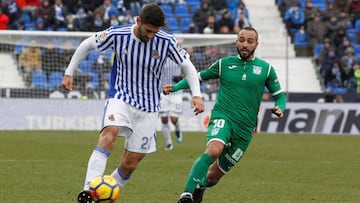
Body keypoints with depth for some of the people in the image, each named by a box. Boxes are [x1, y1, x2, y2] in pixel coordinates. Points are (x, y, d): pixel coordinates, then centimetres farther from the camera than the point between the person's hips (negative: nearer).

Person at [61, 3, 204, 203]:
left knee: (131, 162, 1)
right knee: (109, 132, -33)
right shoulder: (117, 35, -12)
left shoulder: (167, 42, -11)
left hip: (148, 107, 2)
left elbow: (187, 66, 0)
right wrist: (69, 73, 5)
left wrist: (196, 95, -13)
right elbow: (87, 45, 4)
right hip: (120, 98, -2)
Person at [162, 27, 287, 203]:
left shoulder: (266, 69, 7)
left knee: (214, 175, 8)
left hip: (244, 128, 2)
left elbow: (279, 95, 16)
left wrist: (279, 108, -7)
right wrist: (176, 87, 7)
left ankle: (199, 186, 43)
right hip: (222, 116, -2)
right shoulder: (224, 63, 8)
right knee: (214, 149, -36)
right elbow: (200, 76, 20)